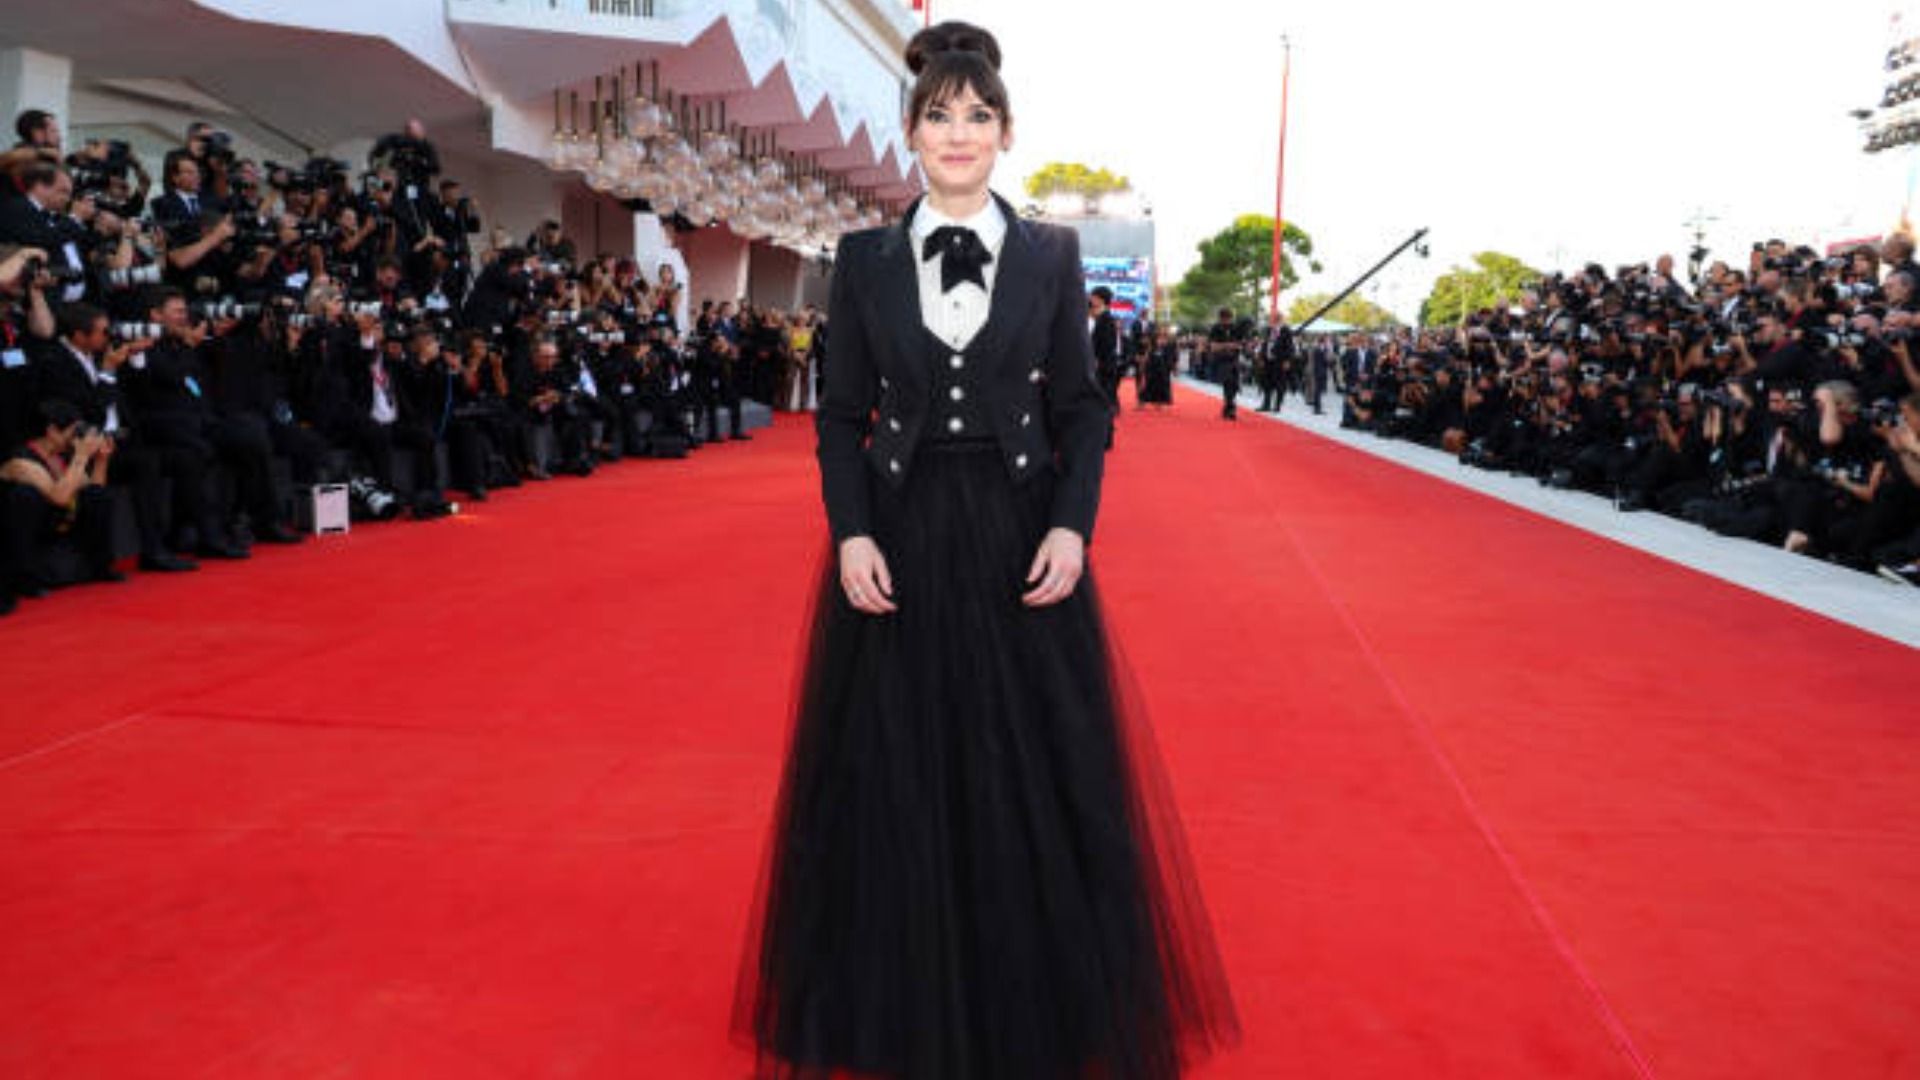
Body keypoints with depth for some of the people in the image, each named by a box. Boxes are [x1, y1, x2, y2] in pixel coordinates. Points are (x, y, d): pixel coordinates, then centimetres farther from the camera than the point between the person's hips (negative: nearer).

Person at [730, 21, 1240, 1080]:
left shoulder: (1052, 254, 4)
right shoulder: (864, 258, 4)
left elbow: (1082, 407, 4)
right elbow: (840, 414, 4)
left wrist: (1070, 526, -10)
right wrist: (851, 534, -9)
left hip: (1019, 541, 0)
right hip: (898, 543, 1)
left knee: (1035, 781, 6)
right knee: (900, 784, 8)